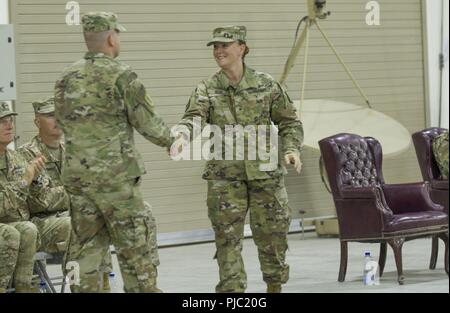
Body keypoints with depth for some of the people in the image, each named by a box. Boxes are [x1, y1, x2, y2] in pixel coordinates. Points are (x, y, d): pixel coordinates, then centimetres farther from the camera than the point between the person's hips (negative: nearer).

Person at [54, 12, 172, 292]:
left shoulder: (67, 78, 7)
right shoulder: (122, 75, -10)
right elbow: (148, 122, -8)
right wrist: (169, 140, 10)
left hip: (76, 174, 6)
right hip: (116, 175, -6)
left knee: (85, 246, 9)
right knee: (135, 247, 2)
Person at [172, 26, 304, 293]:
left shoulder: (266, 85, 4)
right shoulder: (207, 90, 2)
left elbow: (289, 121, 11)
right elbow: (194, 118, -14)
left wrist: (292, 148, -7)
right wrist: (182, 135, -36)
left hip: (265, 172, 0)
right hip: (225, 176, 0)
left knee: (272, 235, 8)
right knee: (228, 239, -3)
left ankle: (275, 286, 27)